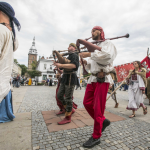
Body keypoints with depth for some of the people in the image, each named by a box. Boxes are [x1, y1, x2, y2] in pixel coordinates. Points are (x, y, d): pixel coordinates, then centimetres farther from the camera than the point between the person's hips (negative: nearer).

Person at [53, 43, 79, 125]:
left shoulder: (74, 55, -5)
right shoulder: (68, 57, 22)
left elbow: (74, 65, -25)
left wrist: (61, 65, -29)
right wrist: (57, 64, 9)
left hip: (70, 78, -9)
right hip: (65, 78, 9)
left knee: (68, 98, -5)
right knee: (59, 95, 11)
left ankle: (68, 118, 8)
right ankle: (70, 110, 25)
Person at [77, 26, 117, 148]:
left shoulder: (108, 43, 1)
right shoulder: (94, 47, 22)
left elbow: (106, 55, -22)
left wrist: (89, 54, -19)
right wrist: (86, 62, 4)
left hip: (103, 79, -7)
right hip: (93, 78, 8)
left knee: (98, 108, -5)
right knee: (87, 103, 6)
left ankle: (96, 137, 12)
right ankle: (103, 121, 28)